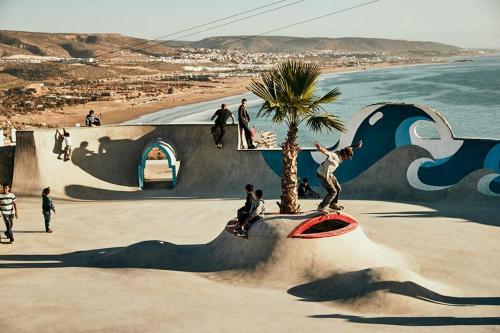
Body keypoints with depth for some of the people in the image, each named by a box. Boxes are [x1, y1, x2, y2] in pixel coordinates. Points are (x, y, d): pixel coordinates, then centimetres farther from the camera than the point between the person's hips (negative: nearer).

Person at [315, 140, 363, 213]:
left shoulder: (340, 153, 0)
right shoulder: (334, 156, -28)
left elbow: (348, 148, 20)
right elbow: (326, 151, -47)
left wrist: (356, 146, 28)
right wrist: (319, 148, -66)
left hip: (329, 174, 10)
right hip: (323, 175, -10)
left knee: (337, 188, 20)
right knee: (332, 192, -12)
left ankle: (333, 204, 41)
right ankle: (321, 207, -1)